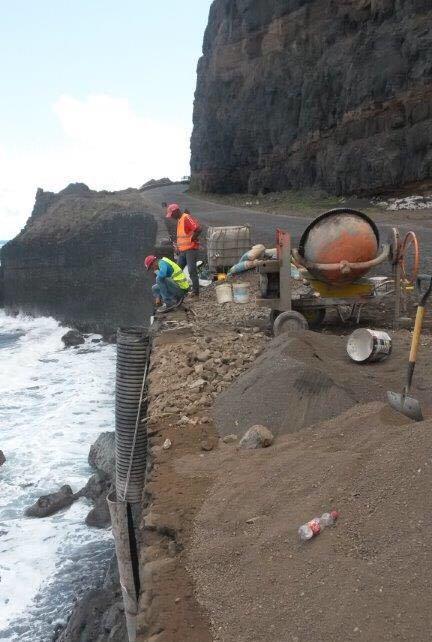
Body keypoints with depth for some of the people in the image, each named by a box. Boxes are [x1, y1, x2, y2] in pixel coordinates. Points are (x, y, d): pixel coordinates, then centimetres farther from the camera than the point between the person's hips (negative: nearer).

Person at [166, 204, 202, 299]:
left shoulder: (187, 218, -14)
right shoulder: (179, 220, 16)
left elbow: (198, 229, -25)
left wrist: (192, 239, -15)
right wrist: (177, 246, 17)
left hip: (191, 249, -10)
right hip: (182, 250, 10)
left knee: (192, 271, -8)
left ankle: (196, 293, -2)